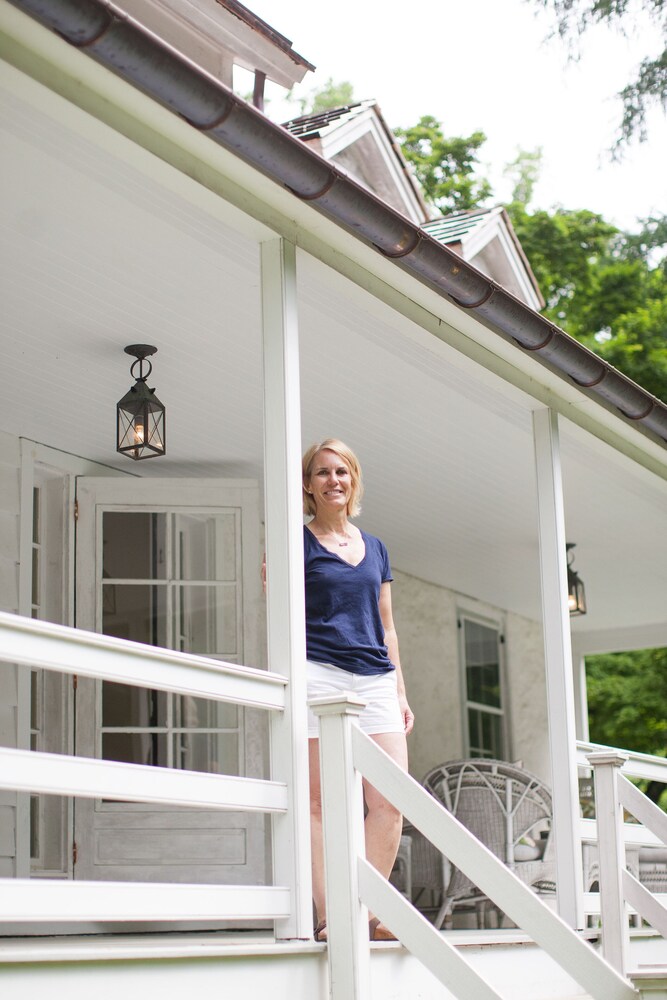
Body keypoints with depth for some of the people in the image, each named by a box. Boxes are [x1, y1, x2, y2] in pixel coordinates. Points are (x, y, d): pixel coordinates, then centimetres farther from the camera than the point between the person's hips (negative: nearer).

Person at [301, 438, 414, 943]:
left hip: (374, 679, 5)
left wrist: (400, 691, 17)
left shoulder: (375, 548, 20)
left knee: (391, 802, -6)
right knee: (319, 800, -6)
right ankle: (328, 916, -5)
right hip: (318, 672, -5)